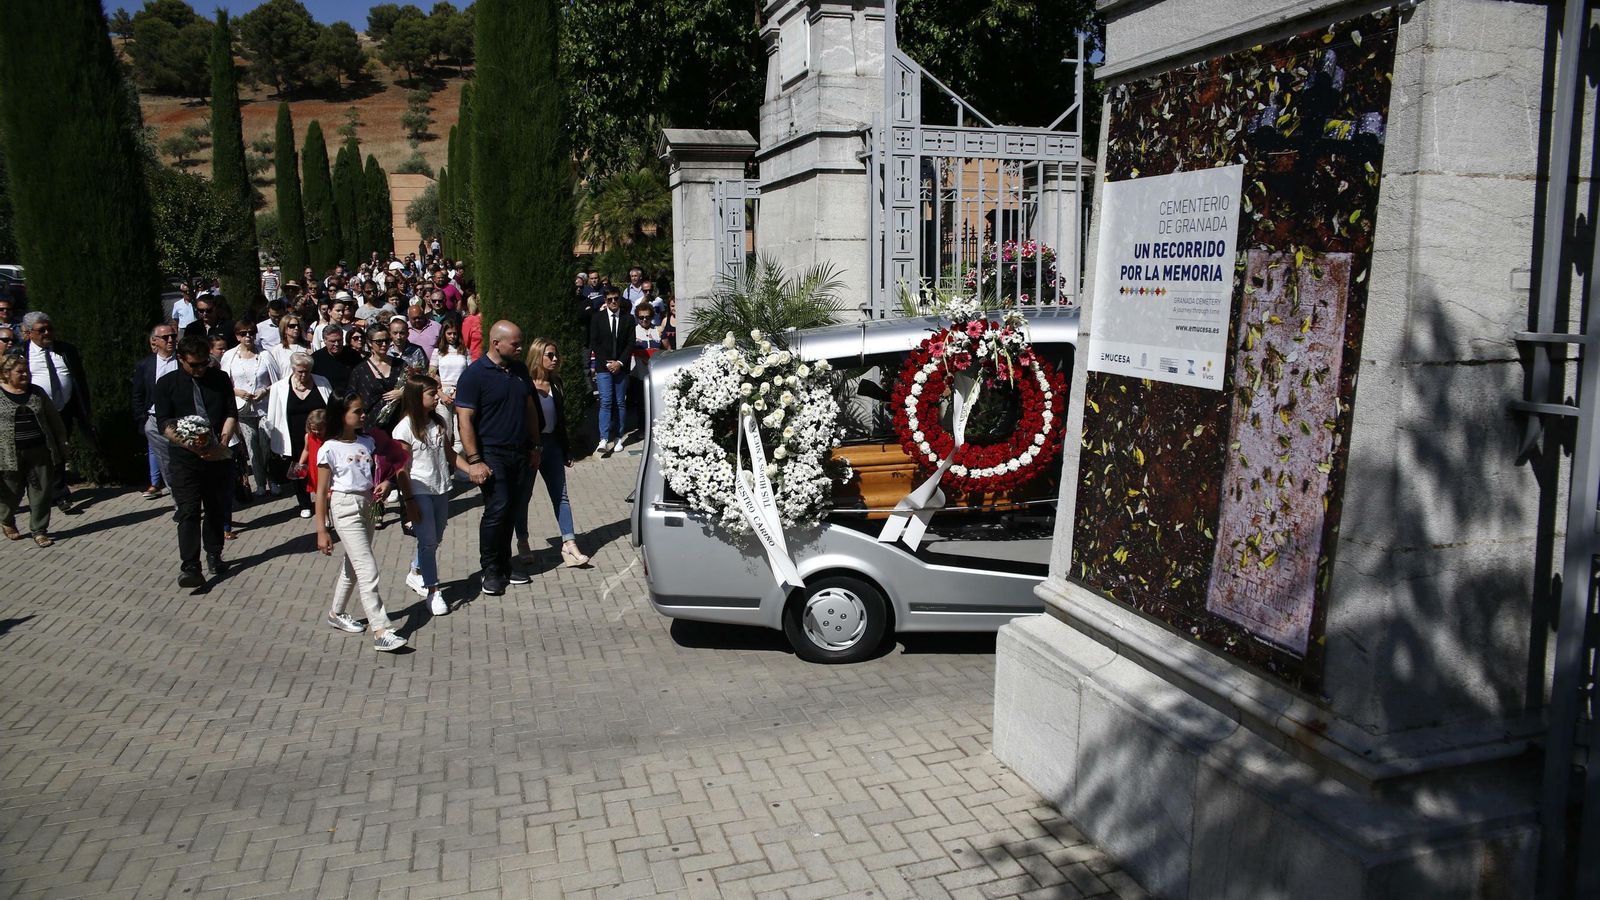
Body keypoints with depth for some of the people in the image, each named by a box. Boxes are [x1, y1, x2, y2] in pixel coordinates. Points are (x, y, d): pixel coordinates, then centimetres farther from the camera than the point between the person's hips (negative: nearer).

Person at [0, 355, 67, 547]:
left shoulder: (37, 393, 8)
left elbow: (54, 419, 16)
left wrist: (61, 443, 15)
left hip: (40, 452, 3)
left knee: (41, 492, 3)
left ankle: (39, 530, 13)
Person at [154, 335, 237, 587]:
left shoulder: (220, 379, 8)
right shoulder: (167, 384, 3)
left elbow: (232, 414, 4)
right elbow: (165, 424, -3)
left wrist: (223, 442, -12)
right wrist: (189, 443, -19)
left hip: (219, 456, 2)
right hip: (185, 459, -2)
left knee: (217, 509, 11)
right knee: (189, 512, -8)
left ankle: (214, 556, 27)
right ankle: (189, 567, -10)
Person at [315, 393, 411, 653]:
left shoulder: (367, 441, 5)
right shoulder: (329, 449, -12)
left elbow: (376, 470, 19)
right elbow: (321, 492, -9)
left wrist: (385, 482, -5)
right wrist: (321, 531, -10)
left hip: (368, 505, 7)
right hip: (345, 508, -7)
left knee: (353, 565, 20)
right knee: (367, 570, -11)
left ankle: (337, 613, 39)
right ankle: (381, 632, -12)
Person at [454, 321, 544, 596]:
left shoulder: (519, 370, 10)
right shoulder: (474, 374, -11)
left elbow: (530, 409, 18)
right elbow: (464, 420, -14)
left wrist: (534, 447, 16)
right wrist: (474, 460, -19)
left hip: (520, 453, 6)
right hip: (492, 454, -6)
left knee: (513, 510, 9)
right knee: (497, 509, -10)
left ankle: (504, 565, 21)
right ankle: (491, 570, 4)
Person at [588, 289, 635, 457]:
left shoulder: (628, 319, 6)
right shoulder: (597, 318, 4)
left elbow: (630, 344, 3)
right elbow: (594, 343, 2)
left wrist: (620, 362, -9)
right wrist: (606, 363, -8)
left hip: (621, 367, 2)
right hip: (603, 367, -2)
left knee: (620, 403, 3)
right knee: (606, 402, -10)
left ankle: (618, 438, 8)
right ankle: (604, 439, -15)